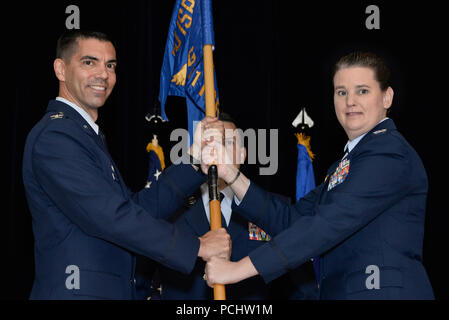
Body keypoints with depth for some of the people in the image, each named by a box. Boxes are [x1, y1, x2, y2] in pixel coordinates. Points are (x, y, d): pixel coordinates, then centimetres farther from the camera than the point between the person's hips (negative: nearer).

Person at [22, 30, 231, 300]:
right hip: (77, 292, -9)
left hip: (112, 290, 9)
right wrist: (196, 247, -18)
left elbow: (137, 207, 8)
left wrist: (195, 159, 2)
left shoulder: (87, 135, 17)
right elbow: (110, 217, -22)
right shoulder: (55, 135, -15)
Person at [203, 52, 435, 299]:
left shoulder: (389, 151, -10)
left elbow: (329, 223, -19)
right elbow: (290, 221, 10)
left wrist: (241, 268, -21)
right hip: (341, 290, 8)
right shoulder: (342, 167, 20)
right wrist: (230, 174, 1)